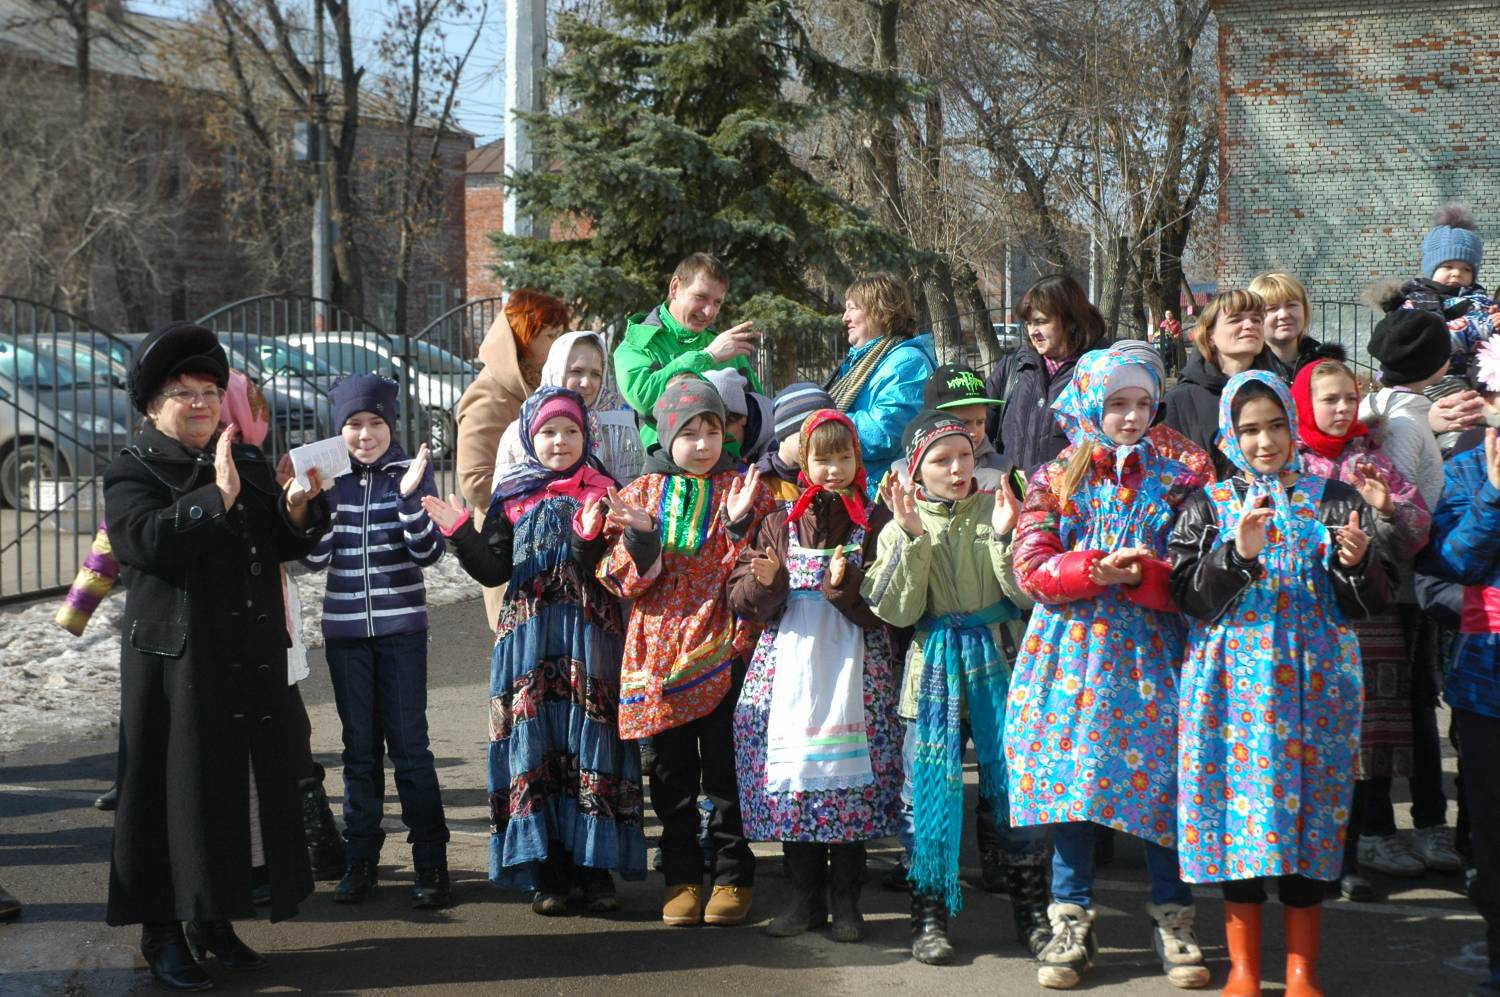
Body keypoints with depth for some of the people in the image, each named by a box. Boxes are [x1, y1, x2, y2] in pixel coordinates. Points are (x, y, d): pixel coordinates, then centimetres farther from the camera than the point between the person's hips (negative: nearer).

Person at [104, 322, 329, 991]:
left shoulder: (250, 464, 14)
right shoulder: (132, 472, -2)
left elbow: (288, 547, 8)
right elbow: (148, 539, -20)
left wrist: (298, 510, -13)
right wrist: (216, 498, -29)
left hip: (250, 658, 5)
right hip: (175, 658, -5)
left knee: (245, 783, 9)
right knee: (176, 788, -2)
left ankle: (215, 919, 21)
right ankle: (163, 931, 7)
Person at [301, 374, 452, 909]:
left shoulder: (412, 471, -3)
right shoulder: (330, 476, 3)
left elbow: (428, 553, -8)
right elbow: (316, 559, -2)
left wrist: (410, 496, -22)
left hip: (401, 625, -3)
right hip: (345, 628, 3)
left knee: (409, 744, -3)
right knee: (359, 747, 10)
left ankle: (431, 863, 4)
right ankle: (360, 859, 18)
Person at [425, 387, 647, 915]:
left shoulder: (603, 493, 5)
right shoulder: (513, 498, 10)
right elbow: (495, 571, 5)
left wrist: (591, 537, -23)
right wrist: (459, 531, -7)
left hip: (590, 635, -1)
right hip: (529, 640, 1)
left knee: (589, 740, -2)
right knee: (536, 744, 0)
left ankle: (596, 866, 5)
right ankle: (548, 870, 7)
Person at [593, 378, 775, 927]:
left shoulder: (744, 489, 3)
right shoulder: (641, 493, 7)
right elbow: (623, 580, 2)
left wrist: (740, 524, -20)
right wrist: (639, 536, -16)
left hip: (723, 649, -2)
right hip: (659, 649, 2)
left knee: (726, 768, 1)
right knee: (672, 772, 8)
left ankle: (733, 876, 14)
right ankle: (681, 877, 19)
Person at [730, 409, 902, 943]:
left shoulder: (875, 522, 3)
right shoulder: (779, 524, 12)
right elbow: (743, 599, 7)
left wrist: (844, 585, -20)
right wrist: (765, 583, -13)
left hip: (854, 664, -2)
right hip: (788, 665, 2)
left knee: (850, 777, -3)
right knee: (791, 774, 2)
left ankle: (846, 898, 9)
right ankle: (805, 895, 14)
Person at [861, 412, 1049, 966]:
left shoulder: (996, 509, 2)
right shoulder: (901, 529, 3)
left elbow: (1027, 594, -6)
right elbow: (897, 612, -10)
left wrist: (1004, 536, -20)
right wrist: (912, 538, -18)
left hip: (999, 668, 0)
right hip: (936, 673, 0)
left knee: (1016, 785, 3)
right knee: (927, 791, 0)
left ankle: (1032, 913, 17)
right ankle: (929, 916, 12)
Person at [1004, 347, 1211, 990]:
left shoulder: (1176, 482, 6)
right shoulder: (1053, 481, 6)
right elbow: (1031, 570, -6)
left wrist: (1141, 573, -19)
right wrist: (1099, 571, -19)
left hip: (1149, 656, 0)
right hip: (1073, 655, 0)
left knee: (1160, 780, 0)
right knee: (1070, 782, 3)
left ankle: (1171, 920, 14)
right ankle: (1072, 924, 14)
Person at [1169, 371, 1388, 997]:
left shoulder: (1335, 501, 6)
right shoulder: (1209, 506, 4)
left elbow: (1367, 606, 4)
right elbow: (1188, 595, -6)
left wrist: (1358, 564, -16)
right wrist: (1236, 553, -21)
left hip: (1314, 687, 1)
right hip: (1233, 685, -1)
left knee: (1310, 817, 3)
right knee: (1236, 814, 1)